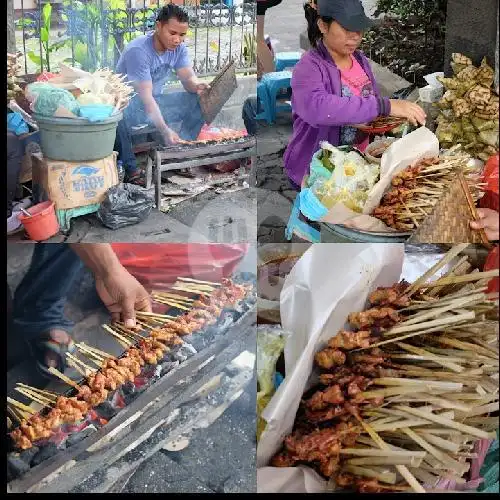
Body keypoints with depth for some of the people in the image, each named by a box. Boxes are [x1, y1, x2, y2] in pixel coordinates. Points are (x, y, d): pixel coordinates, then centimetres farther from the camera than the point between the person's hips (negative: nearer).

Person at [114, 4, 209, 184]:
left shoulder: (179, 48, -6)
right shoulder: (138, 51, -27)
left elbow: (188, 78, -8)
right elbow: (145, 97, -32)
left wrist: (197, 86, -35)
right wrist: (165, 131, -44)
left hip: (155, 101, 7)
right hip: (128, 103, -6)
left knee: (199, 101, -10)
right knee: (120, 112, -41)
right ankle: (129, 167, -23)